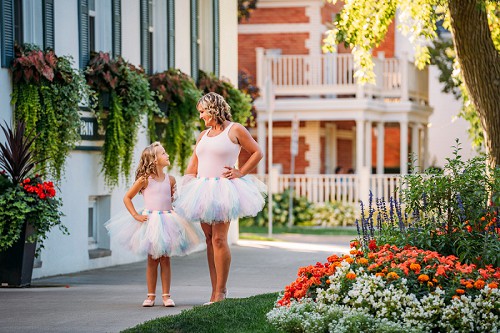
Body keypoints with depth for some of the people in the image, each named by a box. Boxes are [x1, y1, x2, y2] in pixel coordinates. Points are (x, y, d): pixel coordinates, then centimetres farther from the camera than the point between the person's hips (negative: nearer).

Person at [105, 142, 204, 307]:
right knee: (152, 260, 3)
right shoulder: (145, 179, -5)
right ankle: (151, 295, 11)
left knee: (165, 259, 4)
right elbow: (127, 198, 0)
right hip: (150, 221, -3)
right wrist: (136, 216, -7)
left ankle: (166, 295, 8)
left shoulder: (170, 180, 6)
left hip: (167, 220, 3)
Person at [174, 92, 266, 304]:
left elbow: (257, 153, 3)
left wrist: (241, 172, -6)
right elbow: (193, 165, 19)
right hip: (202, 190, 6)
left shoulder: (235, 130, 1)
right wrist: (185, 189, 10)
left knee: (219, 238, -14)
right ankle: (215, 291, 6)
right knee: (209, 239, 4)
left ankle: (221, 291, -10)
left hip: (222, 190, -6)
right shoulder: (203, 136, 18)